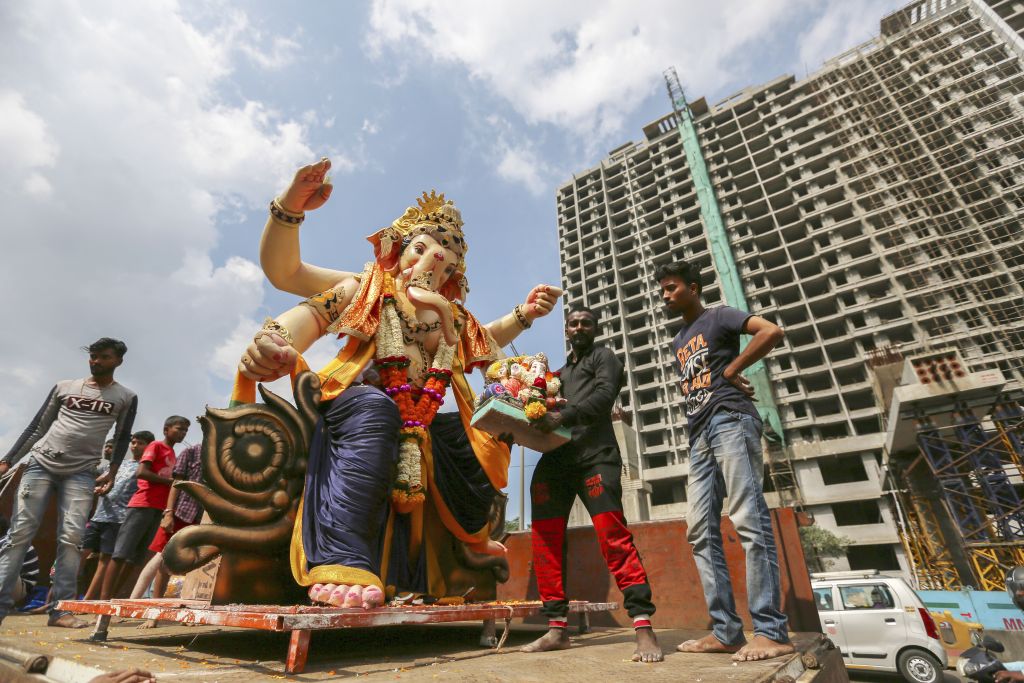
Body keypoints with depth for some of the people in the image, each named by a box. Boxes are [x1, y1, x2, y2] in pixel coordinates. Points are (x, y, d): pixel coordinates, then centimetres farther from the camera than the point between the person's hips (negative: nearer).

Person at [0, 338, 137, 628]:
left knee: (71, 538, -9)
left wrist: (112, 472, -2)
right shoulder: (64, 387, 11)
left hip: (81, 473, -2)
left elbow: (122, 438, 7)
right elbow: (37, 426, 13)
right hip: (40, 464, 2)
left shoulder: (126, 397, 6)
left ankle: (61, 609, -6)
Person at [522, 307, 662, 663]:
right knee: (545, 543, 2)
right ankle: (556, 628, 10)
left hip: (594, 456, -6)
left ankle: (644, 627, -8)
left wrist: (563, 416, -22)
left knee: (613, 537, -13)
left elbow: (604, 395, -8)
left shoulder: (603, 356, 12)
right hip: (554, 460, 6)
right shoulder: (560, 373, 29)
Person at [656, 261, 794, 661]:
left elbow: (772, 332, -9)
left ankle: (771, 631, -6)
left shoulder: (718, 316, 6)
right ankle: (726, 631, 4)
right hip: (699, 435, 8)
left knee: (749, 520, -11)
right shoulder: (678, 342, 27)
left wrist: (730, 372, -7)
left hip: (729, 421, -8)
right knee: (700, 532, 1)